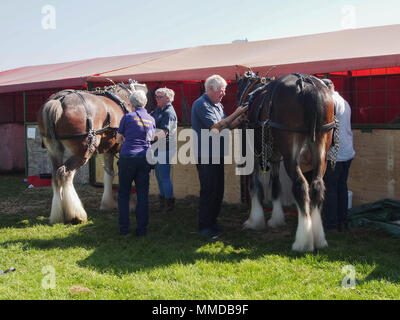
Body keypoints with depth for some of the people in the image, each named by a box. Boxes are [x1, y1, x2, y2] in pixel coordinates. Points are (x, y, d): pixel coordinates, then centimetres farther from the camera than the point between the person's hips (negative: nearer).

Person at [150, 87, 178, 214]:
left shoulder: (169, 112, -16)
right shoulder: (158, 110, 12)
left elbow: (164, 132, -26)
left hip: (165, 149, -9)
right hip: (157, 148, 10)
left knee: (165, 176, -3)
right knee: (159, 175, 17)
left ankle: (169, 204, 8)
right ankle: (163, 200, 30)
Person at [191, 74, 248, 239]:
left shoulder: (218, 105, 14)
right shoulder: (201, 104, -14)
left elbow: (227, 126, 15)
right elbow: (216, 127, -23)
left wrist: (241, 118, -2)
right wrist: (235, 114, -21)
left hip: (217, 155, 9)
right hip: (206, 156, -9)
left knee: (218, 190, 12)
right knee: (209, 191, -5)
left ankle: (212, 221, 23)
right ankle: (204, 226, 3)